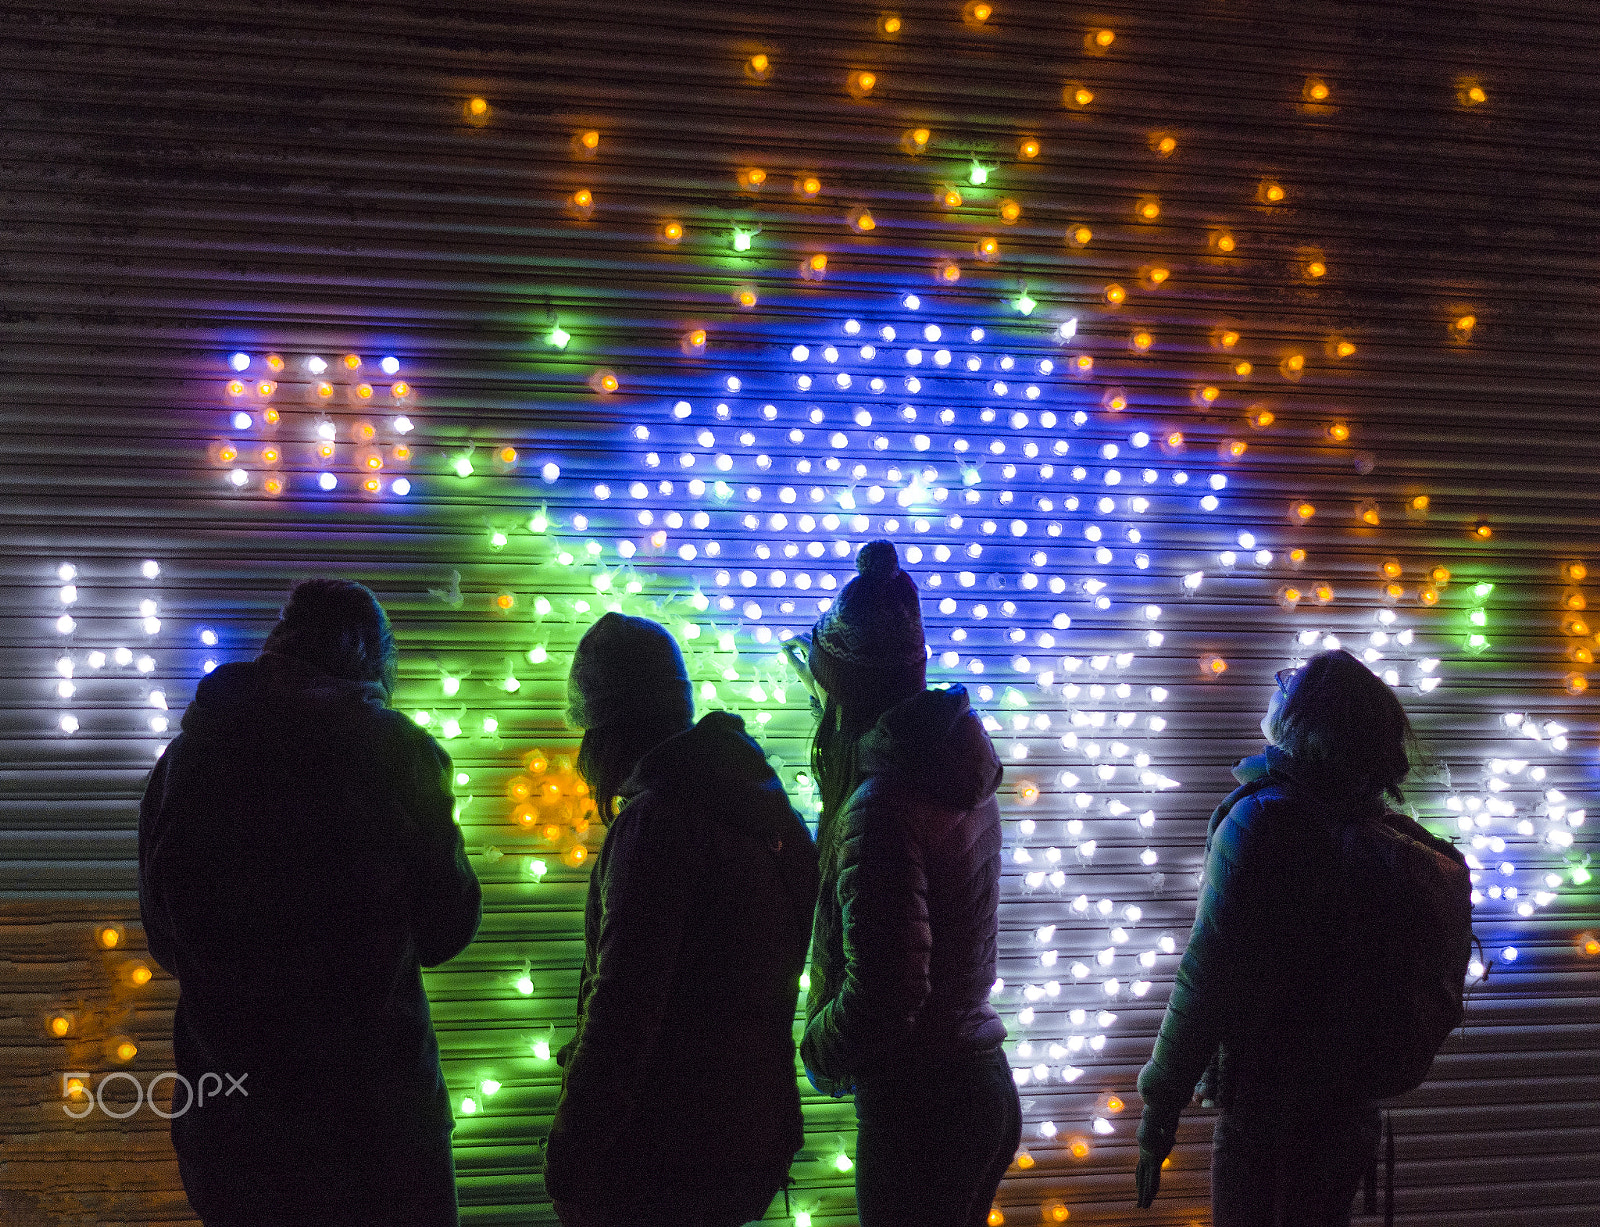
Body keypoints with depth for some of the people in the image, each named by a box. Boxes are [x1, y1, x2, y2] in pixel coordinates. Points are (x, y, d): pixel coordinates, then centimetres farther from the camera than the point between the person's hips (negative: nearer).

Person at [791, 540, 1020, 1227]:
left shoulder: (881, 804, -23)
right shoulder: (963, 775, 5)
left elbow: (883, 994, -26)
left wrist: (818, 1047, -7)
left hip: (916, 1105, -8)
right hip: (985, 1086, 8)